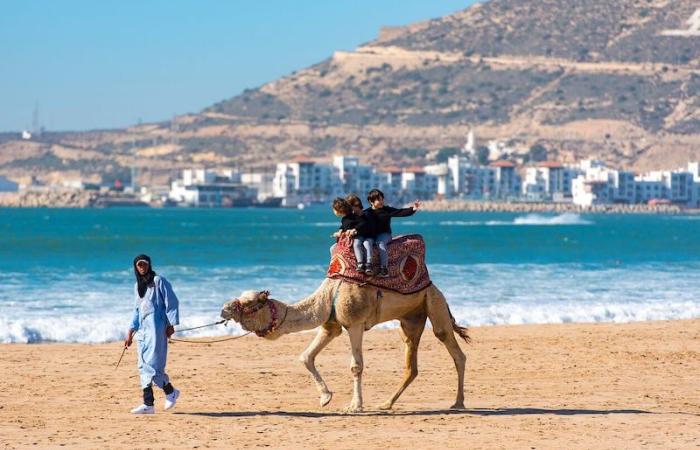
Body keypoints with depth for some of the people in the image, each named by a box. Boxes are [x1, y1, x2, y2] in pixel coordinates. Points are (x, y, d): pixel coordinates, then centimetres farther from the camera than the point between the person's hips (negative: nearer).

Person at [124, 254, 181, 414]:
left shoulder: (158, 281, -4)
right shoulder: (138, 285, 18)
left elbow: (172, 302, -6)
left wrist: (170, 325, -12)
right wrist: (130, 332, 20)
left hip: (156, 326, -8)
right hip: (143, 328, 8)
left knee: (152, 363, -14)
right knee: (143, 366, 2)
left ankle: (170, 392, 5)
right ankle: (148, 404, 2)